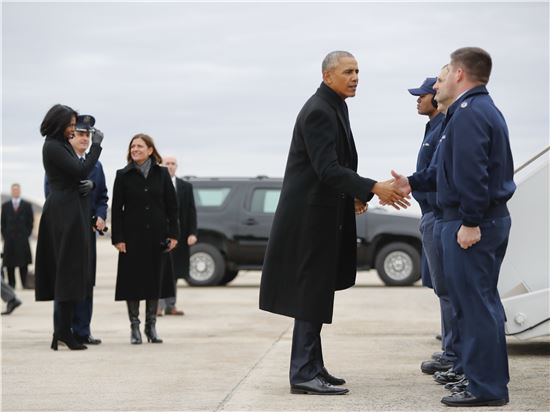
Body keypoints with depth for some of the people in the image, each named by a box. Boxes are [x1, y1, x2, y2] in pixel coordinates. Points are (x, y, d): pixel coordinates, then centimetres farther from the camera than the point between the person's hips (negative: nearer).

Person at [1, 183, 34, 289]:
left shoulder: (27, 205, 7)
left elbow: (30, 222, 7)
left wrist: (26, 235, -1)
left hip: (22, 240, -1)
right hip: (9, 240, 2)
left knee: (23, 263, -4)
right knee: (9, 264, -1)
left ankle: (24, 284, -1)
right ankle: (11, 285, 2)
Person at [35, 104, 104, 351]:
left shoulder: (63, 145, 17)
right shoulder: (52, 147, -12)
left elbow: (77, 177, 19)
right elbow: (81, 171, -19)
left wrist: (88, 184, -3)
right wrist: (96, 145, -12)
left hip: (70, 211, 10)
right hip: (66, 212, -10)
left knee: (66, 270, 8)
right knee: (71, 268, -10)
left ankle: (62, 331, 9)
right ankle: (64, 330, -10)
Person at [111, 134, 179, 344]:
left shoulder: (162, 174, 5)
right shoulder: (123, 175, 1)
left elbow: (172, 206, 6)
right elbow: (117, 208, -1)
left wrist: (173, 234, -1)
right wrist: (118, 238, -8)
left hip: (157, 236, 1)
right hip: (132, 236, -1)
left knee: (155, 280, 5)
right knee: (132, 280, 0)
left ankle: (151, 326, 15)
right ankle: (134, 327, 8)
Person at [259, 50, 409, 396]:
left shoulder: (335, 107, 14)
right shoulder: (319, 111, -17)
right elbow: (327, 169, -26)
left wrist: (352, 194, 7)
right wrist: (373, 188, -31)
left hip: (323, 215, 10)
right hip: (310, 216, -10)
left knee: (316, 294, 13)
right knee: (310, 294, -8)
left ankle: (312, 367, 20)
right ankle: (304, 374, -5)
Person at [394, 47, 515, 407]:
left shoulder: (469, 113, -16)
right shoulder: (485, 109, 18)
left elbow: (472, 173, -25)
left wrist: (470, 222, -24)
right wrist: (413, 184, 22)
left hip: (469, 225, -11)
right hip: (493, 218, 11)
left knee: (474, 305, -6)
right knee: (483, 303, 16)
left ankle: (486, 388, -2)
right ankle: (493, 381, 23)